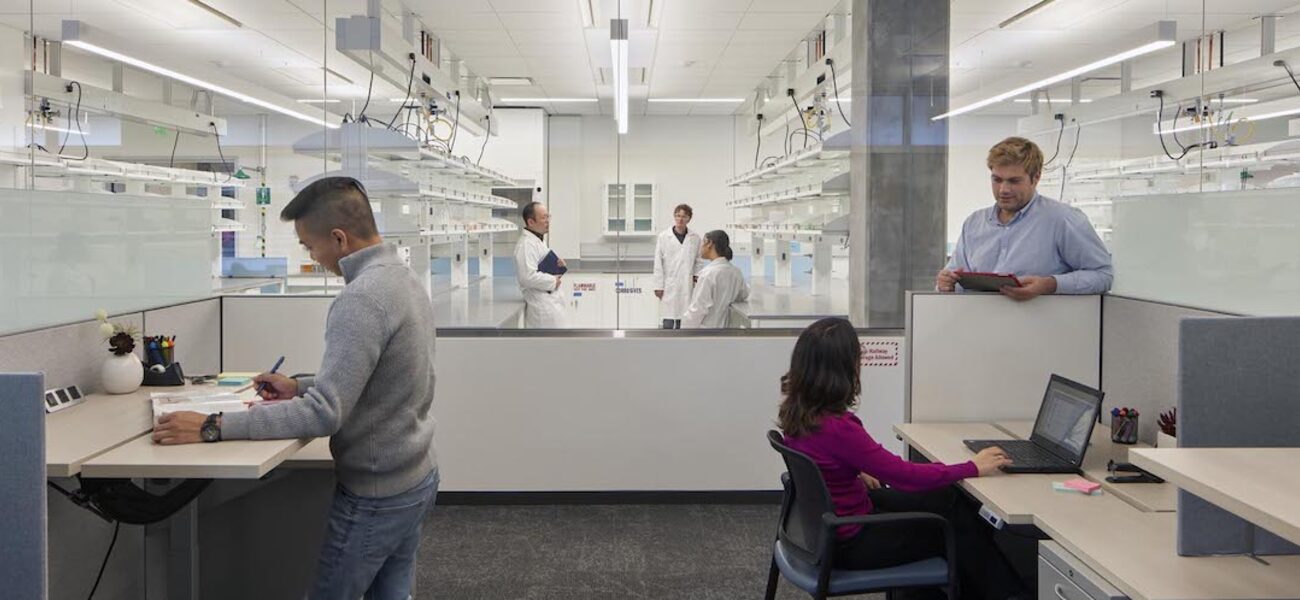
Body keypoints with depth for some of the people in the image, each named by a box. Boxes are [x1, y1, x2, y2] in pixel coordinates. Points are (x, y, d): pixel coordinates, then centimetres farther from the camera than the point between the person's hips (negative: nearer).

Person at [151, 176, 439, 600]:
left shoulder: (361, 298, -26)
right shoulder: (404, 278, 5)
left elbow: (324, 415, -28)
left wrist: (213, 428, -26)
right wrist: (300, 387, 11)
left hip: (375, 493, -9)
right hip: (416, 477, 9)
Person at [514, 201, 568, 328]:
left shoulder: (538, 241, 17)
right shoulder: (526, 244, -17)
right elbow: (529, 276, -27)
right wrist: (553, 281, -15)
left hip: (551, 302, 11)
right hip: (541, 307, -11)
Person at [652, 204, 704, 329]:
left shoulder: (695, 238, 3)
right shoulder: (664, 237, -2)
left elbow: (699, 261, 12)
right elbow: (658, 263, -1)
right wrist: (658, 286, -4)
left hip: (688, 286, 2)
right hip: (669, 286, -2)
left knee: (682, 322, 6)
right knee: (668, 323, -3)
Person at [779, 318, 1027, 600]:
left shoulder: (797, 410, -7)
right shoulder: (836, 428, -33)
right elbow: (906, 475, -26)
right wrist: (973, 468, -14)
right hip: (849, 543, -8)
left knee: (948, 500, 19)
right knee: (959, 525, 11)